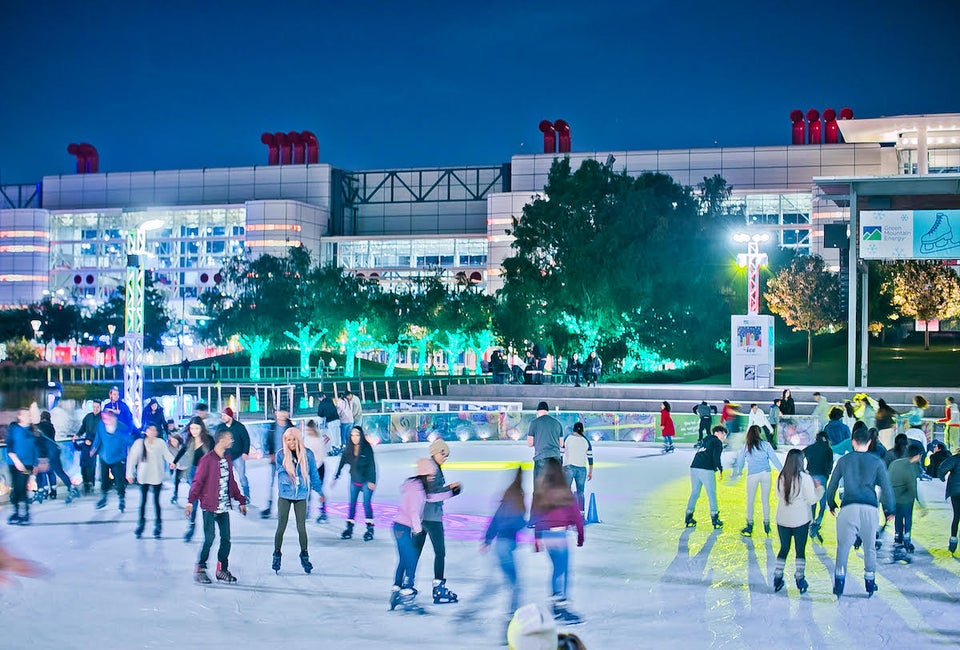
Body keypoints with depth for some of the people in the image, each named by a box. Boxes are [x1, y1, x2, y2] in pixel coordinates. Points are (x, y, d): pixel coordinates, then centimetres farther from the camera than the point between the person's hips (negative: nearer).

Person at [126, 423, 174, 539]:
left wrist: (172, 462, -28)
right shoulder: (139, 443, -4)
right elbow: (132, 458, -3)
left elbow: (167, 454, -8)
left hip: (157, 477, 0)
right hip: (144, 476, 0)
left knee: (156, 501, 5)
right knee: (143, 501, 9)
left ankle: (157, 526, 13)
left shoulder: (160, 443, -4)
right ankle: (141, 524, 22)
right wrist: (129, 473, -7)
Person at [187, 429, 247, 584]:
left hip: (224, 507, 7)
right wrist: (191, 501, -19)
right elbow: (197, 481, -12)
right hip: (209, 507, -7)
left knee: (226, 538, 5)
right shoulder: (208, 459, -9)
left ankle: (222, 570, 14)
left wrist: (241, 500, 21)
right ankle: (200, 569, 5)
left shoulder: (227, 459, 12)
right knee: (209, 538, -8)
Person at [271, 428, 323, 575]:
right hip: (284, 495, 0)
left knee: (301, 527, 1)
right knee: (281, 527, 1)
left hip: (301, 496, 0)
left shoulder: (307, 454, -2)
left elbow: (313, 474, 7)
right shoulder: (281, 454, -4)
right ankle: (276, 555, 15)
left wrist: (319, 491, 12)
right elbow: (280, 472, -1)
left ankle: (304, 556, 16)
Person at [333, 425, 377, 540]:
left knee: (366, 503, -5)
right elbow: (342, 463, 4)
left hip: (366, 481, -5)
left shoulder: (367, 448, -14)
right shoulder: (348, 449, -2)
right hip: (354, 480, 5)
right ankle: (349, 528, 12)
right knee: (352, 504, 6)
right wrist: (335, 478, 4)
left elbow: (372, 465, -14)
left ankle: (370, 529, 2)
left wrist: (372, 480, -18)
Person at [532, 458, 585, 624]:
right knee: (564, 570, 0)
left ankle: (555, 606, 20)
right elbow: (575, 514, -5)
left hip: (543, 535, 5)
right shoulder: (564, 492, -9)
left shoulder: (539, 492, 3)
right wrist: (580, 534, 8)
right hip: (559, 534, -5)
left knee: (557, 568, 18)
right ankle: (563, 605, -3)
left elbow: (534, 516, 9)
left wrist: (536, 539, 17)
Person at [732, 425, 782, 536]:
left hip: (752, 475, -1)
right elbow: (774, 459, 3)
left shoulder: (745, 447, 5)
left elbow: (739, 462, 13)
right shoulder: (766, 445, 3)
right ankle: (766, 525, 14)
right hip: (766, 474, 1)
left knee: (750, 501, 10)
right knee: (765, 500, 11)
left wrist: (736, 474, 30)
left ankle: (750, 526, 12)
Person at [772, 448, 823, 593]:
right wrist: (819, 487, 7)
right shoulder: (805, 478, -14)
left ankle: (777, 578, 13)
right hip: (800, 520, -3)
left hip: (782, 520, 3)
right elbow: (812, 500, -9)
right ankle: (800, 579, 10)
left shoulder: (781, 477, -3)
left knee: (784, 548, 15)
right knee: (800, 549, 9)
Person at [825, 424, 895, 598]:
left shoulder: (844, 460, 8)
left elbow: (832, 485, 12)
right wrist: (889, 510, 13)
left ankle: (839, 584, -6)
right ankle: (870, 584, 18)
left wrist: (831, 505, 24)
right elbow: (886, 487, 4)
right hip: (869, 509, 1)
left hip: (848, 508, -1)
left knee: (843, 545, 3)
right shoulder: (877, 462, 6)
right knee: (870, 547, 14)